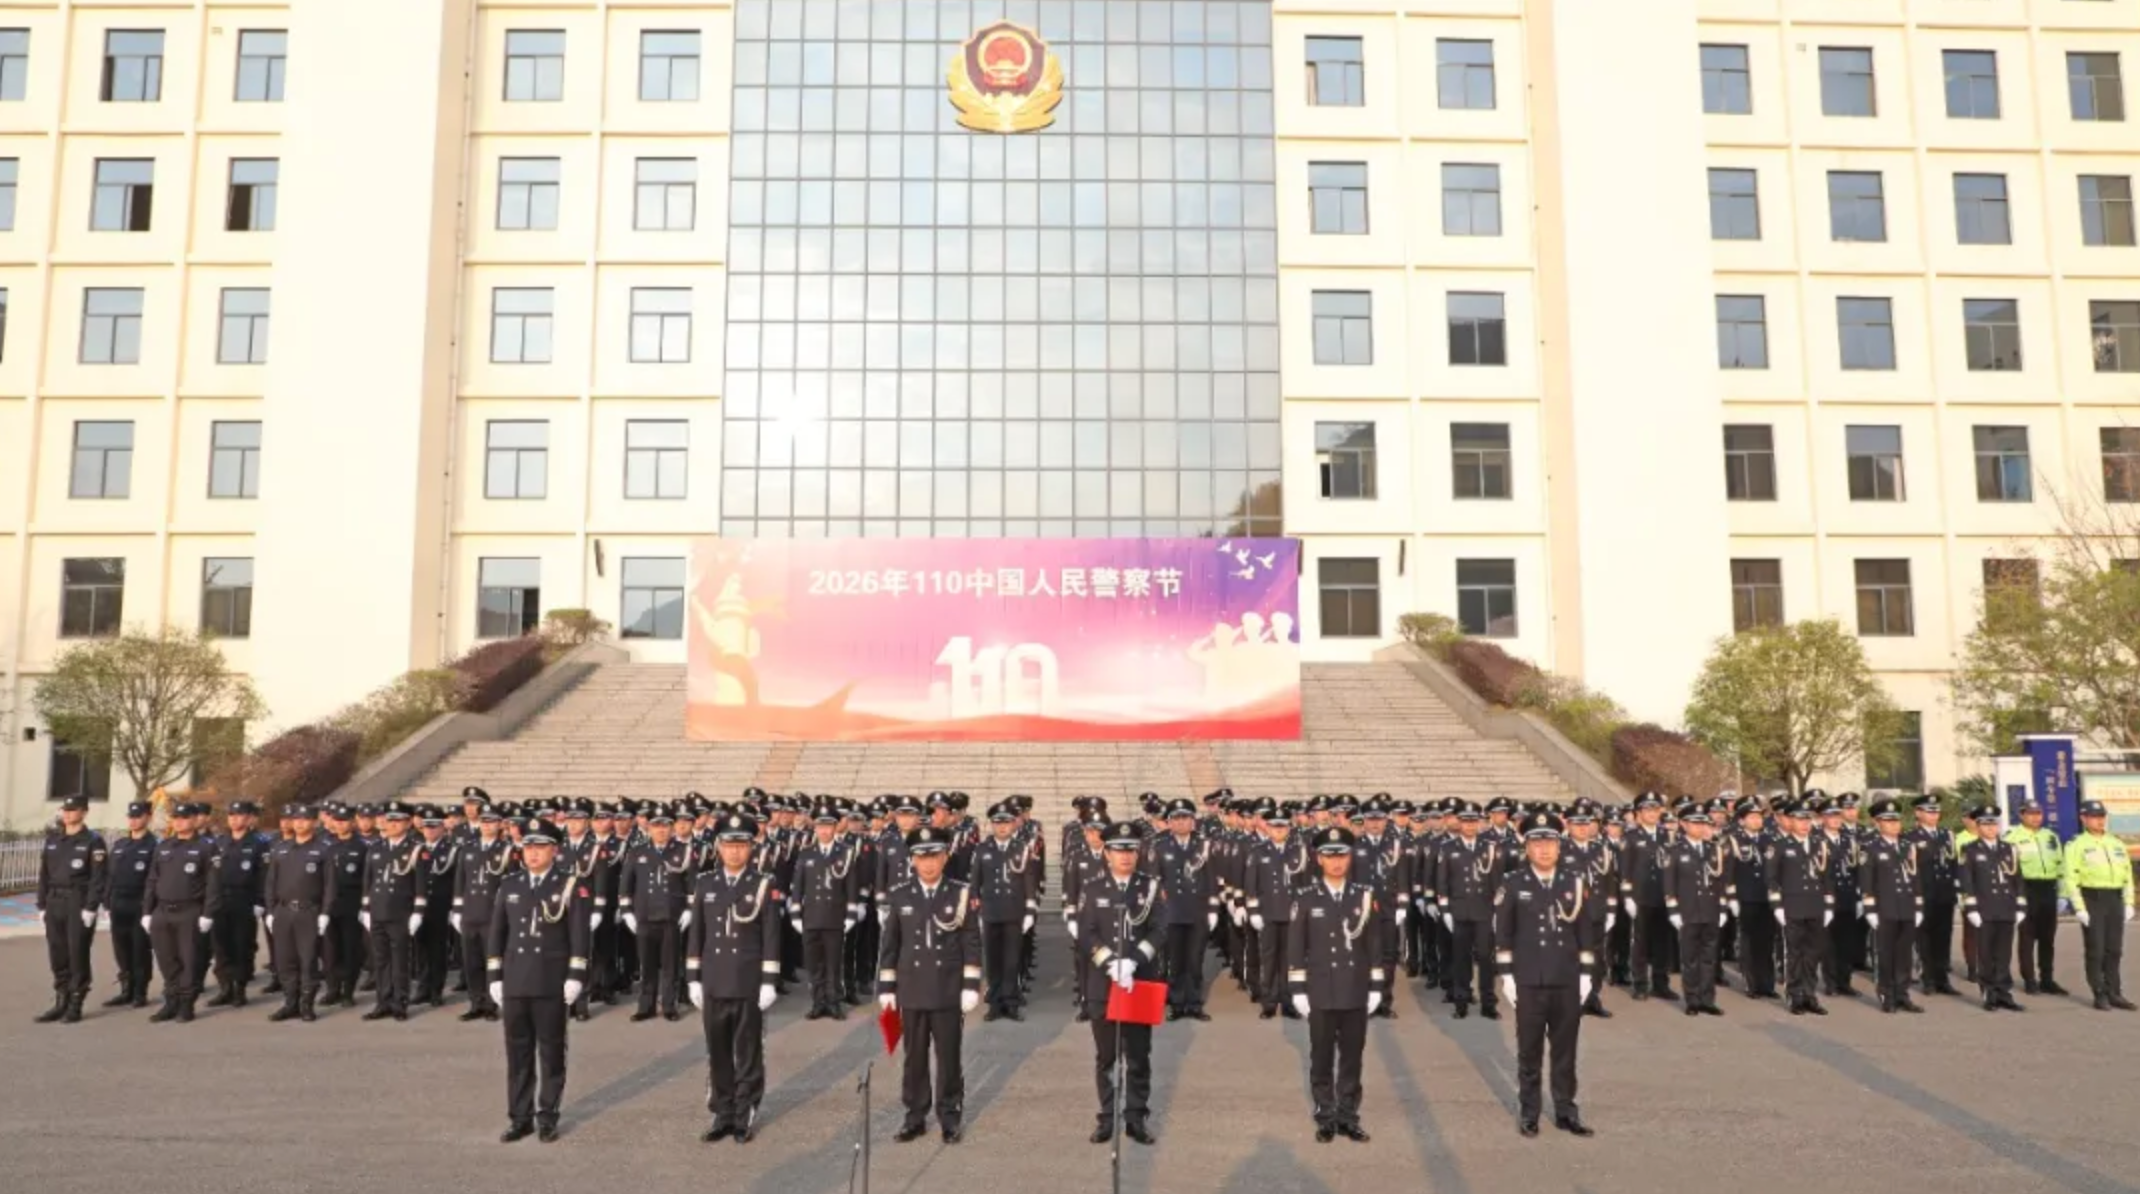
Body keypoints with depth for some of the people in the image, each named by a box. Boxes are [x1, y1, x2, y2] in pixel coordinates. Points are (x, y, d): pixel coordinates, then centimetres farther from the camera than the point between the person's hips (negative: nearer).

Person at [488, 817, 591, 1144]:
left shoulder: (571, 886, -3)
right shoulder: (509, 885, 8)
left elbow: (579, 935, -5)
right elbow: (497, 933, 11)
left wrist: (575, 976, -11)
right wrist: (495, 977, 7)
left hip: (552, 983, -3)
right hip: (515, 982, 3)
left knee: (551, 1052, 5)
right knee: (517, 1052, 8)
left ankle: (547, 1117, 15)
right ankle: (520, 1117, 17)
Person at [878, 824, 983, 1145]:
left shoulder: (962, 894, -3)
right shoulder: (899, 896, 1)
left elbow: (972, 943, -2)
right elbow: (890, 944, 5)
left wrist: (971, 986, -6)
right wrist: (886, 988, 4)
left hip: (949, 992, -1)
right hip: (911, 991, 2)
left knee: (949, 1057, 7)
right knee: (914, 1057, 10)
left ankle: (950, 1117, 18)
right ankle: (915, 1117, 22)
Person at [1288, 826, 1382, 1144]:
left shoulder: (1365, 896, 1)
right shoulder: (1305, 898, -3)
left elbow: (1374, 944, 5)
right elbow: (1295, 946, -1)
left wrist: (1375, 987, 2)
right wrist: (1298, 989, -5)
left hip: (1356, 992, 1)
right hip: (1320, 993, -1)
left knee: (1352, 1057, 9)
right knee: (1322, 1058, 7)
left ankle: (1349, 1117, 19)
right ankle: (1326, 1118, 17)